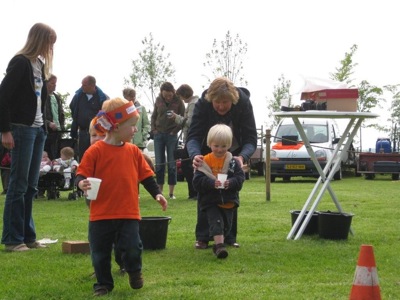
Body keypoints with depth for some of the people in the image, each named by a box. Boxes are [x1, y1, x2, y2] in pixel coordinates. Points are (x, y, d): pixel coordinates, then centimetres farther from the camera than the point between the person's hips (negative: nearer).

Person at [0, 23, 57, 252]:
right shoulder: (20, 62, -11)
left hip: (38, 129, 8)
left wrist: (44, 126, 11)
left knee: (31, 186, 10)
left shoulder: (40, 64, 14)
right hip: (22, 129, -8)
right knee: (19, 185, -4)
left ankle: (28, 235, 17)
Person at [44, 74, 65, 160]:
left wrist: (61, 126, 11)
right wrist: (48, 123, -19)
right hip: (47, 131, -7)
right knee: (47, 157, -9)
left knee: (57, 156, 4)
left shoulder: (57, 98, 20)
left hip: (58, 131, 7)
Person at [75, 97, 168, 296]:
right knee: (100, 252, 6)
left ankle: (134, 272, 30)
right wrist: (81, 183, -29)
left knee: (132, 248, 0)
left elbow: (146, 175, 12)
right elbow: (82, 174, -7)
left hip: (129, 213, 2)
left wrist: (156, 193, 2)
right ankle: (103, 283, 25)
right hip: (101, 213, -2)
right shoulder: (96, 151, -8)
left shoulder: (133, 151, 5)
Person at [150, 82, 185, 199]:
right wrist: (153, 129, 1)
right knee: (159, 164, 5)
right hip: (159, 134, 3)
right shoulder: (158, 100, 2)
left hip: (172, 135, -3)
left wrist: (175, 130, -7)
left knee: (172, 164, 1)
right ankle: (159, 191, 12)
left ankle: (171, 193, 6)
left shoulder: (178, 101, -6)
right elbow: (153, 116, 12)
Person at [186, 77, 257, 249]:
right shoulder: (202, 104, -31)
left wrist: (242, 157, -50)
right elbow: (193, 136, -32)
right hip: (208, 153, 0)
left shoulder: (243, 103, -30)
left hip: (235, 153, 1)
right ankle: (202, 237, 0)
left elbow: (250, 138, -29)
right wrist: (195, 154, -55)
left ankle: (229, 237, 10)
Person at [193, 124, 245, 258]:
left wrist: (230, 183, -27)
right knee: (216, 221, -18)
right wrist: (212, 183, -28)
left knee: (226, 224, 11)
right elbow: (197, 181, -11)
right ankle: (219, 245, -25)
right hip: (210, 202, -3)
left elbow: (240, 178, -5)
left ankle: (218, 244, 28)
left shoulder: (233, 162, 1)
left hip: (228, 201, 3)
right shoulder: (204, 161, -5)